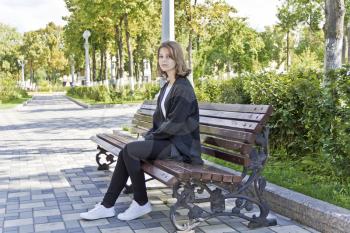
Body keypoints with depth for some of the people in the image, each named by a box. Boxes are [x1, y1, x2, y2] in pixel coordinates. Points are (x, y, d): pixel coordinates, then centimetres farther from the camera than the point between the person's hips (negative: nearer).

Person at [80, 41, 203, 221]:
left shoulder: (183, 88, -14)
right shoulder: (167, 86, 15)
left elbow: (175, 122, -19)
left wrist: (153, 136, -9)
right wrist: (150, 134, 4)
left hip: (179, 145, -9)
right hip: (165, 139, 9)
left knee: (129, 150, -20)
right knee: (125, 153, -7)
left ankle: (141, 203, -6)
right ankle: (107, 206, -3)